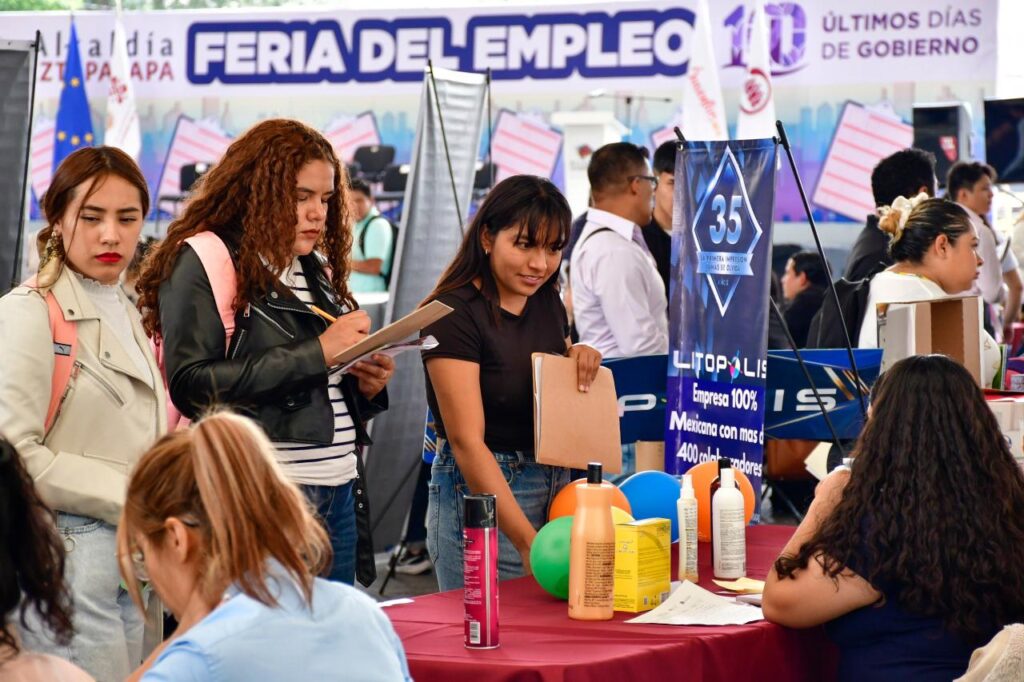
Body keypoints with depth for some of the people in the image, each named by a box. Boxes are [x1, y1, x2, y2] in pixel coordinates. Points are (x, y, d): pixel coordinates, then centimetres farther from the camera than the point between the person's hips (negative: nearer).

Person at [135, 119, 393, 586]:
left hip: (339, 495, 7)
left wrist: (367, 386, 1)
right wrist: (316, 353, -18)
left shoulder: (319, 268, 17)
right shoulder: (203, 263, -5)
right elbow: (191, 383, -18)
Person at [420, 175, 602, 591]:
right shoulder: (455, 312, -14)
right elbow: (467, 440, -21)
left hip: (556, 486, 7)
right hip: (482, 495, -7)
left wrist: (578, 357, 2)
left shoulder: (547, 301, 8)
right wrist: (527, 541, -29)